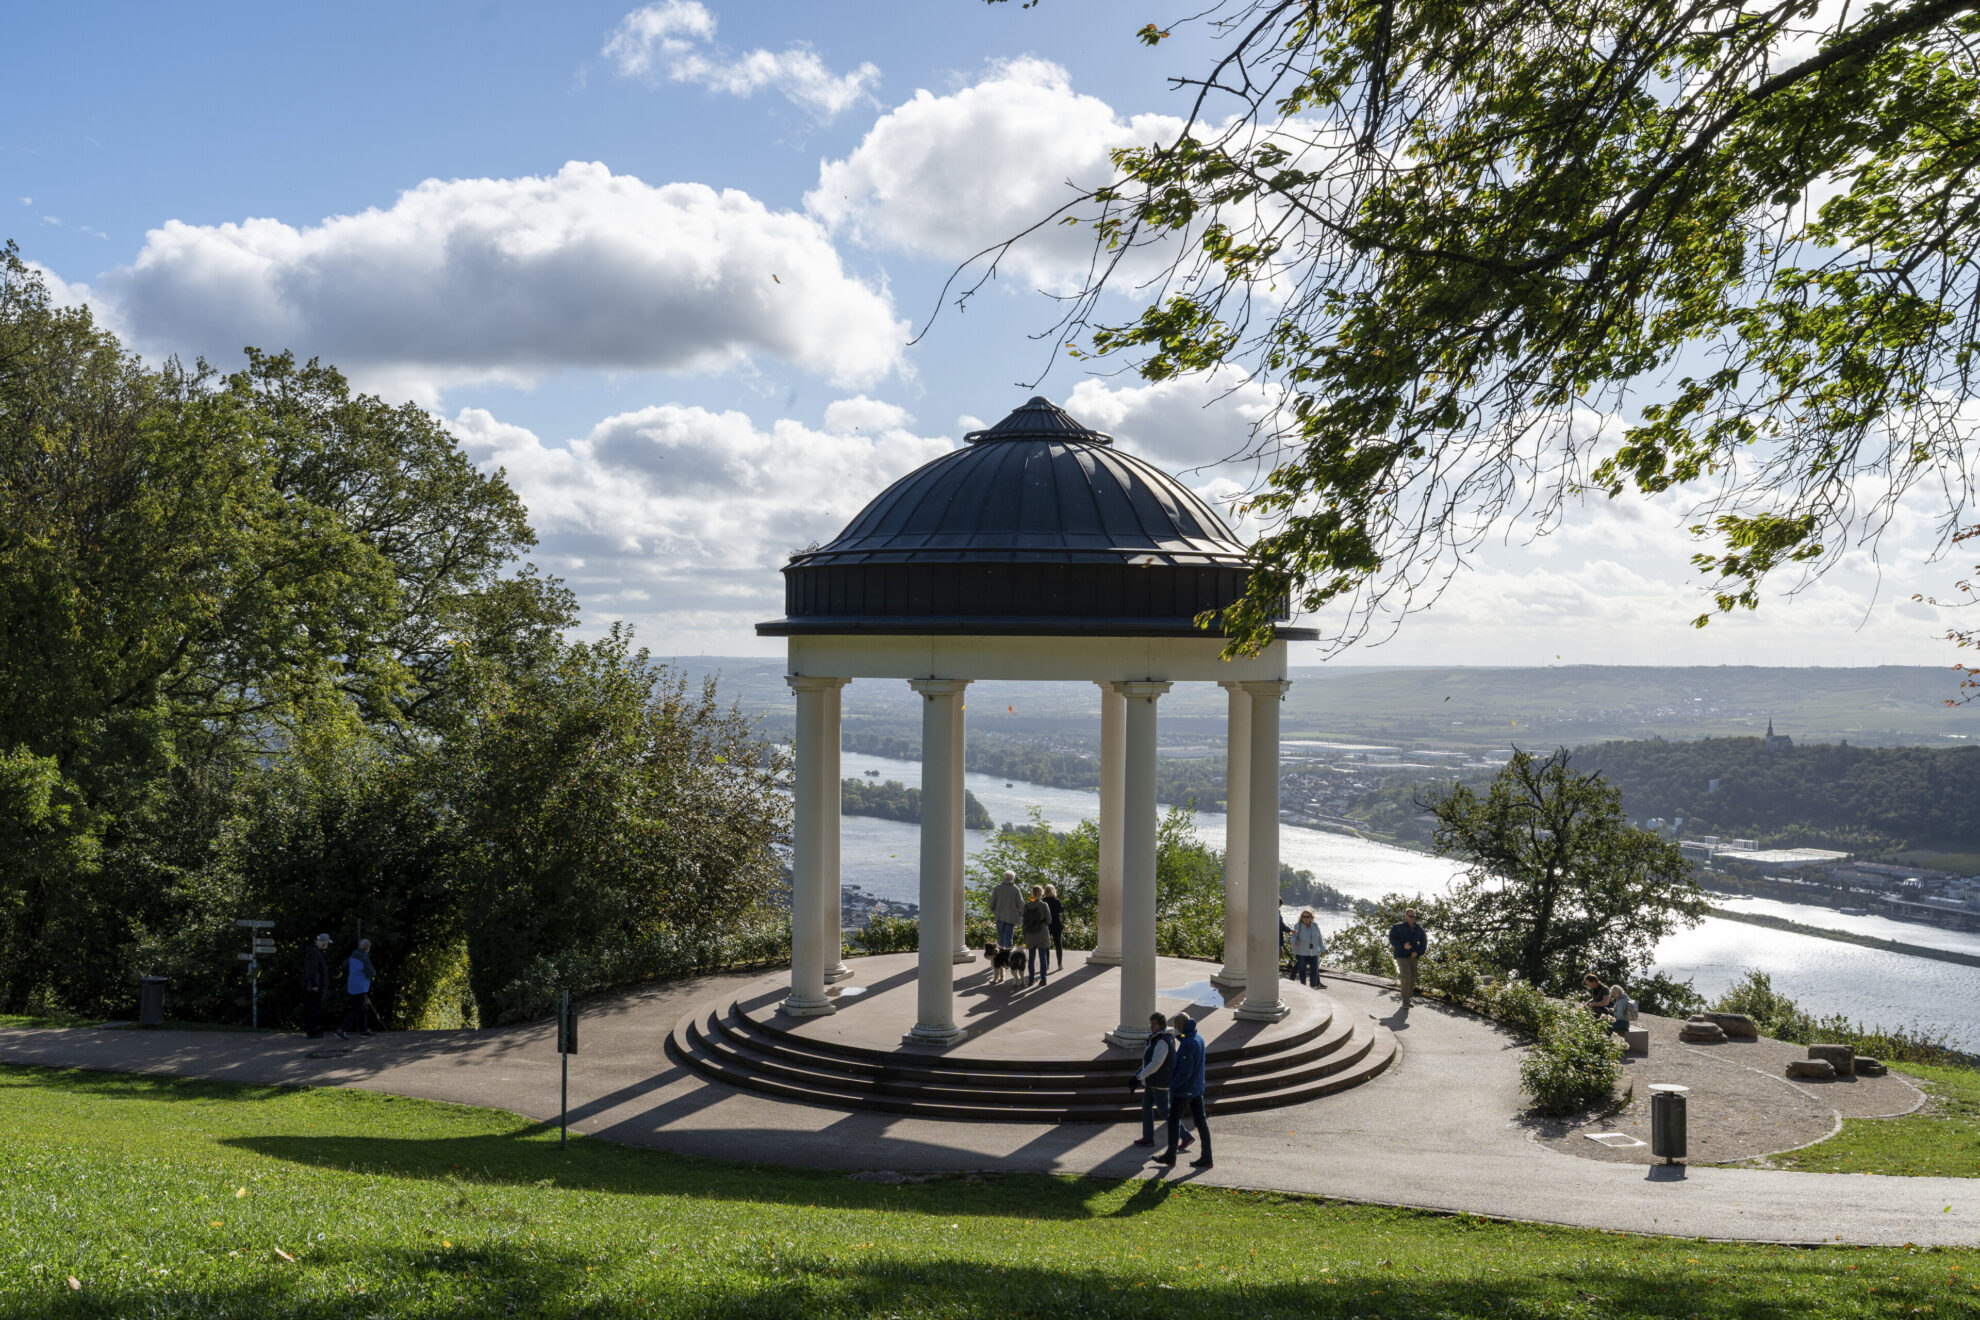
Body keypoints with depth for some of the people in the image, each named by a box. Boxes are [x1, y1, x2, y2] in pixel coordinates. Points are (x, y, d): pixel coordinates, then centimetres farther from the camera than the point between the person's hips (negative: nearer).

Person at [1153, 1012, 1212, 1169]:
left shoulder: (1187, 1044, -25)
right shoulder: (1199, 1038, 5)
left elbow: (1185, 1071, -25)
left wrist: (1172, 1086, -15)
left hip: (1183, 1090, -9)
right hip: (1197, 1088, 9)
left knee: (1174, 1121, 7)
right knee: (1200, 1121, 9)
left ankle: (1170, 1156, 18)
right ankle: (1206, 1158, 12)